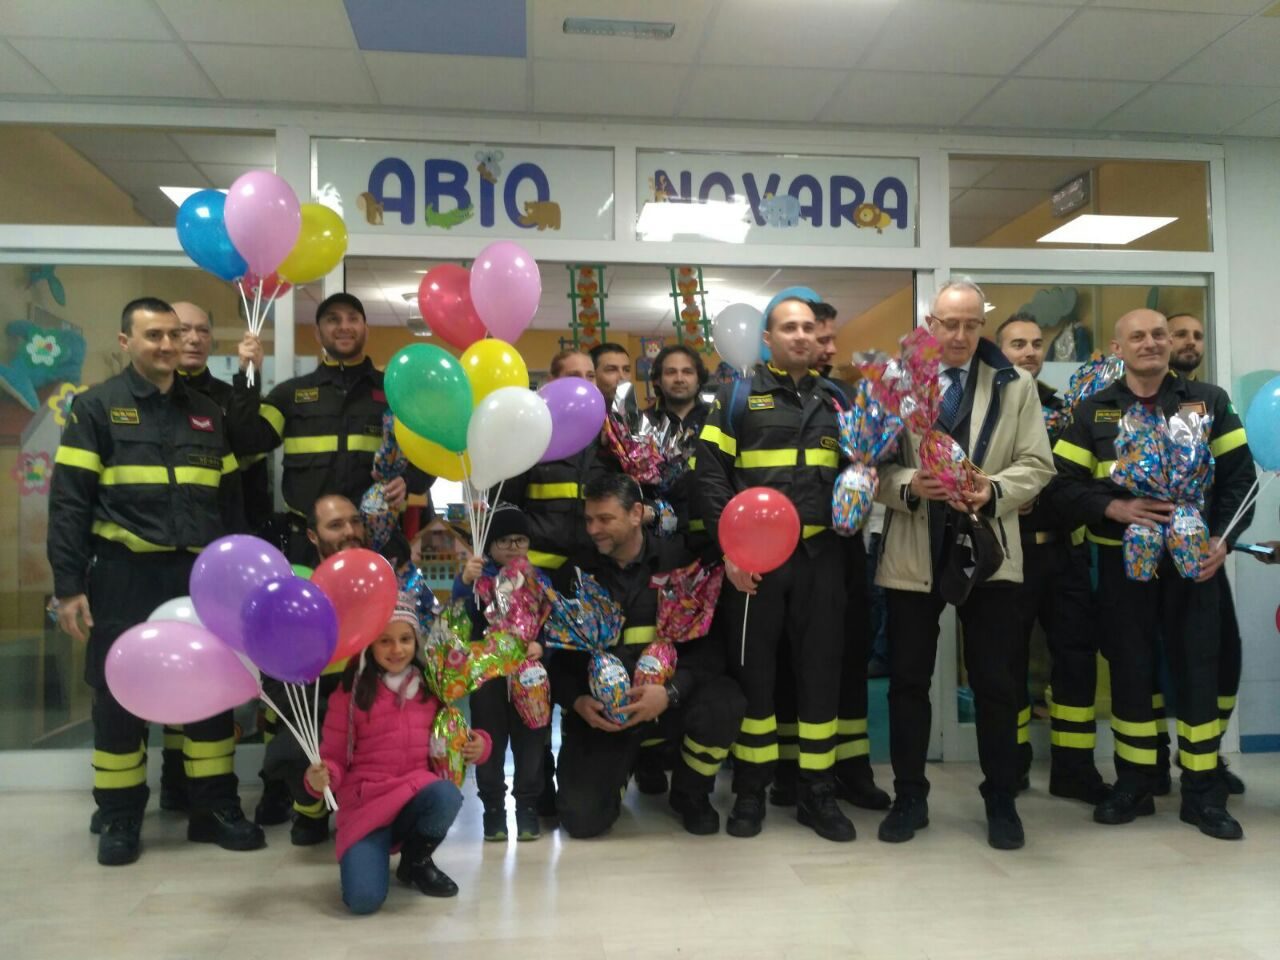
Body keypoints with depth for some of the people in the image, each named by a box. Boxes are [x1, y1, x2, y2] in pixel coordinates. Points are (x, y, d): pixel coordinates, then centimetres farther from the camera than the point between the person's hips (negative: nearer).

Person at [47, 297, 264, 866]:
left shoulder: (207, 413, 12)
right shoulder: (96, 407, 0)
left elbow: (231, 501, 14)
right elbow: (69, 502, -4)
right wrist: (68, 585, -11)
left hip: (199, 575, 4)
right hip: (124, 577, -3)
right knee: (119, 696, 6)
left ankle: (216, 808, 20)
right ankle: (119, 818, 22)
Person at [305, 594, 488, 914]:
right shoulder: (349, 692, -2)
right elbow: (334, 757, 2)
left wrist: (479, 744, -6)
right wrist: (321, 777, -21)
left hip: (416, 797, 2)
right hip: (365, 803, -2)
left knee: (447, 795, -34)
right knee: (363, 899, -25)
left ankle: (416, 861, 0)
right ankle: (376, 850, 14)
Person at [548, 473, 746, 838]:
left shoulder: (679, 560, -3)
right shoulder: (573, 573, 2)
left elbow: (708, 641, -8)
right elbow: (554, 654, 6)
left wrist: (671, 692, -25)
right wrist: (575, 701, -13)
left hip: (669, 689, 0)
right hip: (599, 703, 1)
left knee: (724, 705, -33)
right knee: (582, 819, -15)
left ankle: (690, 794, 1)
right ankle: (619, 768, 24)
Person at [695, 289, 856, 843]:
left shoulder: (836, 400, 14)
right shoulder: (738, 397, 3)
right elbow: (710, 475, -4)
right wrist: (729, 547, -13)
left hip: (821, 555, 3)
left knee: (820, 669, 7)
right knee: (754, 669, 5)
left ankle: (817, 792, 20)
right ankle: (751, 790, 19)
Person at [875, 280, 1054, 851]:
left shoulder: (1015, 385, 7)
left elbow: (1037, 465, 1)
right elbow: (874, 466, -1)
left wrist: (994, 491, -18)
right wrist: (909, 485, -21)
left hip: (987, 551, 1)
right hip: (912, 552, 0)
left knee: (997, 684, 7)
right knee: (908, 680, 8)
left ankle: (1001, 801, 25)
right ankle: (909, 797, 24)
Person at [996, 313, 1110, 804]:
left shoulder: (1064, 408, 15)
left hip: (1064, 551, 5)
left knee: (1077, 654, 6)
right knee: (1008, 657, 4)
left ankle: (1074, 768, 18)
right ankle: (1011, 765, 18)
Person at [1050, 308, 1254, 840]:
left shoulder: (1210, 400, 5)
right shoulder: (1093, 411, 3)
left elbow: (1239, 476, 5)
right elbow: (1063, 483, -1)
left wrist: (1221, 539, -7)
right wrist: (1114, 508, -17)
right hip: (1123, 559, 0)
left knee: (1198, 669, 3)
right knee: (1130, 669, 6)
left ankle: (1203, 793, 16)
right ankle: (1133, 784, 19)